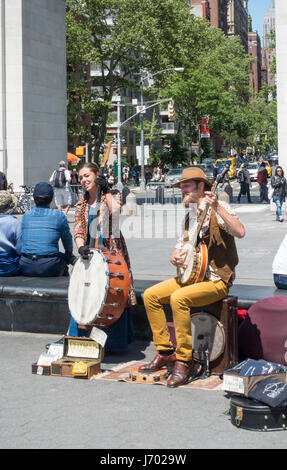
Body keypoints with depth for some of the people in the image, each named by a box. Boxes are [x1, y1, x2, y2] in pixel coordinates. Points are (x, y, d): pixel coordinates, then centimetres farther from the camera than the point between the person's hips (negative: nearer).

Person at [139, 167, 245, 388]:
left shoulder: (218, 208, -11)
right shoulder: (191, 214, 15)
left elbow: (240, 232, -28)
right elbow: (183, 242, 24)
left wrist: (217, 208, -34)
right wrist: (175, 256, 0)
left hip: (216, 280, -9)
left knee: (178, 298, -33)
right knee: (150, 295, -4)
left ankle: (184, 361, -22)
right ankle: (166, 352, 3)